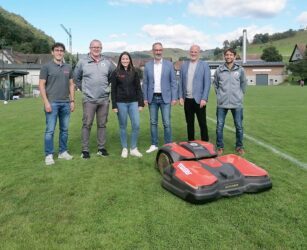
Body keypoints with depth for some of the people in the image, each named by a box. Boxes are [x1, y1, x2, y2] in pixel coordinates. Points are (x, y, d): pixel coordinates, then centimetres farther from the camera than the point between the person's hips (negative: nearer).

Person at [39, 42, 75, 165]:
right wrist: (46, 102, -12)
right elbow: (41, 85, -4)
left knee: (64, 129, 10)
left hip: (65, 103, 4)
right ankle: (49, 155, 7)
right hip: (52, 103, -4)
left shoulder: (68, 67, 12)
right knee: (50, 130, -2)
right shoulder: (46, 66, 0)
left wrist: (72, 101, 8)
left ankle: (63, 152, 21)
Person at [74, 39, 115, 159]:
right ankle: (85, 150, 8)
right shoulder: (82, 62, 1)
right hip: (89, 99, -2)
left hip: (104, 99, 3)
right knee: (87, 124, -1)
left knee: (102, 125, 9)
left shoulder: (107, 63, 7)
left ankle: (101, 148, 19)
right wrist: (84, 89, 8)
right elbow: (76, 78, 11)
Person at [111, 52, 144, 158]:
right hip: (121, 103, -2)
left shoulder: (134, 73, 8)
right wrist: (114, 105, -5)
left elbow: (138, 89, 8)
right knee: (123, 126, 5)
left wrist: (141, 103, 1)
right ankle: (124, 149, 17)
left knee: (136, 125, -4)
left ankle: (133, 149, 10)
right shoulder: (116, 73, 2)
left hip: (133, 102, 2)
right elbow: (113, 90, 1)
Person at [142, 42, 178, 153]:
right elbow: (145, 83, 7)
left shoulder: (169, 64, 1)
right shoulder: (148, 65, 5)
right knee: (153, 123, 9)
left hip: (165, 98, -2)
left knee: (167, 123, -2)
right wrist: (145, 98, 2)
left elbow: (173, 82, 1)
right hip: (152, 98, 2)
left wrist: (174, 97, -5)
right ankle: (154, 145, 20)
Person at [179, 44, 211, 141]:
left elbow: (207, 83, -5)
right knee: (189, 123, 11)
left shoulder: (204, 65, 0)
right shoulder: (184, 65, 10)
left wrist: (204, 98, -12)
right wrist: (181, 96, 4)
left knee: (202, 124, 1)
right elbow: (181, 82, 11)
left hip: (199, 100, -3)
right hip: (187, 100, 4)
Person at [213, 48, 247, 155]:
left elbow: (243, 83, 15)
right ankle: (220, 147, 17)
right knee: (219, 126, 3)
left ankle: (239, 146, 22)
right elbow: (215, 84, 14)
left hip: (237, 103, 0)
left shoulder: (240, 70, 3)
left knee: (239, 126, 6)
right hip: (222, 103, 0)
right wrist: (219, 94, 10)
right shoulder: (219, 70, 2)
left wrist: (239, 94, 13)